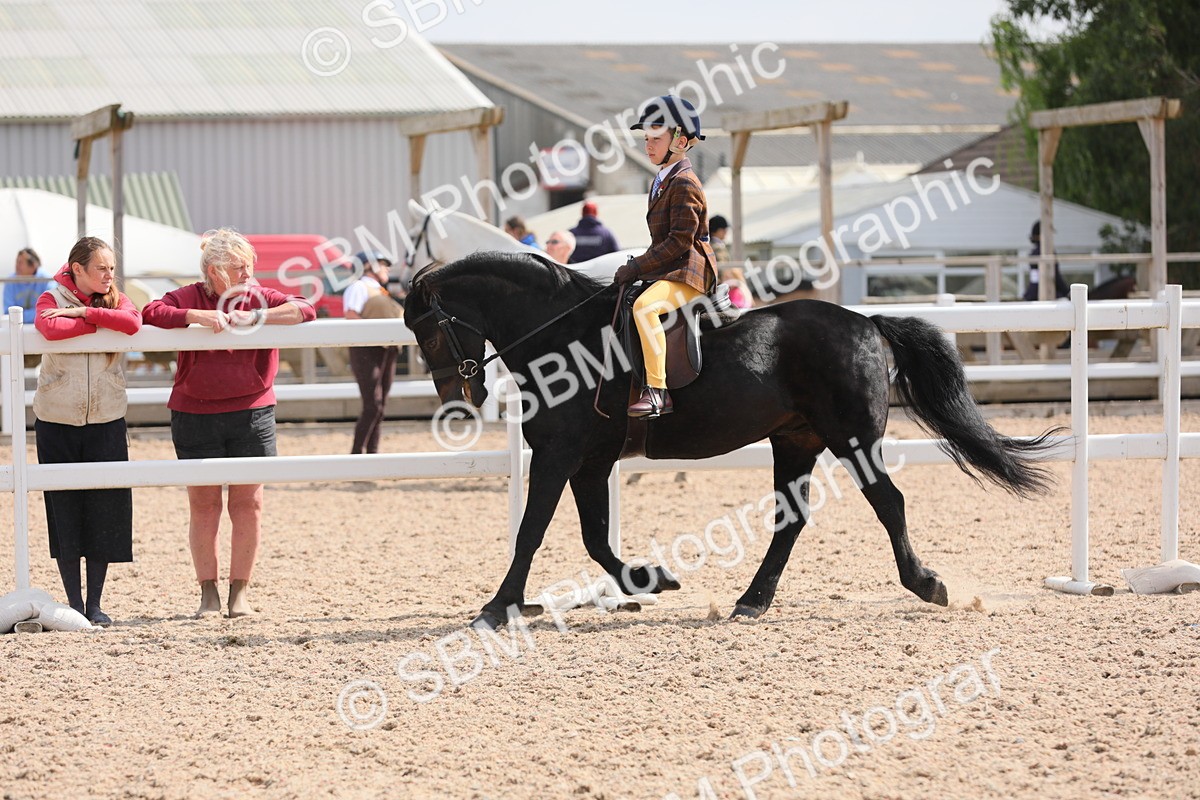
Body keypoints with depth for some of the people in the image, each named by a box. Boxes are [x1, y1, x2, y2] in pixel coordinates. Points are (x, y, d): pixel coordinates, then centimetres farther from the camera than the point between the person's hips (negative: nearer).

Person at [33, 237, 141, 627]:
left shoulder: (115, 300, 5)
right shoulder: (51, 299, -2)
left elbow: (132, 324, -19)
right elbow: (51, 329, -25)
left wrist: (85, 312, -18)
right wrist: (99, 321, -16)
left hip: (106, 422, 2)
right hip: (57, 422, -2)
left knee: (104, 511, 0)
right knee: (64, 511, 1)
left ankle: (95, 604, 8)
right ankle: (74, 603, 9)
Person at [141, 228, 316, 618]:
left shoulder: (260, 298, 5)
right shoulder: (189, 298, 0)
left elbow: (304, 309, -9)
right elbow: (151, 313, -15)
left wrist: (254, 317, -18)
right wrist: (198, 316, -25)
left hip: (252, 414, 1)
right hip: (195, 416, -1)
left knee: (248, 505, 1)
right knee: (203, 506, 2)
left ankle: (240, 591, 9)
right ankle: (208, 593, 9)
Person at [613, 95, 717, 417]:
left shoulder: (684, 184, -13)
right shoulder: (663, 181, 19)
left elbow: (680, 241, -19)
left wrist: (638, 266, -19)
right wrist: (638, 265, 10)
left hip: (689, 272, -11)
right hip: (666, 270, 11)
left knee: (644, 306, -35)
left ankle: (656, 391, -37)